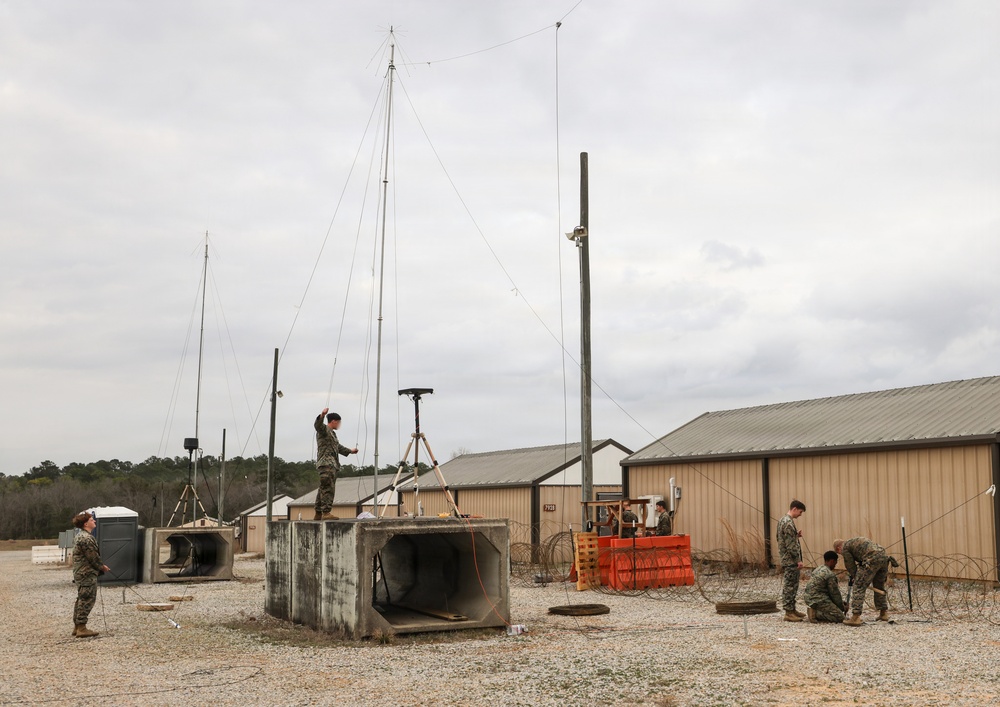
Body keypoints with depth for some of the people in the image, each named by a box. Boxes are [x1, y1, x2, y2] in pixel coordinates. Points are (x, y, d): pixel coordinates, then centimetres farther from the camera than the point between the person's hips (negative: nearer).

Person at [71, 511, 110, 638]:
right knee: (87, 600, -8)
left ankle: (77, 626, 22)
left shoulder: (81, 536, 15)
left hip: (80, 573, 11)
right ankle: (81, 628, -7)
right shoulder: (86, 538, -19)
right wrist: (102, 567, -3)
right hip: (87, 574, -11)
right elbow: (93, 557, -18)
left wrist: (100, 566, 16)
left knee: (81, 599, 16)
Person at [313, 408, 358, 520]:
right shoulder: (324, 429, -2)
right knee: (328, 488, -18)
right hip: (326, 463, -10)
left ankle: (318, 514, 13)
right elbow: (317, 425, -25)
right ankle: (326, 513, -25)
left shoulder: (332, 433, 28)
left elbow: (338, 447, 41)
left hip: (332, 465, 10)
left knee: (323, 489, 10)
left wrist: (350, 451, 52)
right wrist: (322, 415, -43)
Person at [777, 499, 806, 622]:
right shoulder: (789, 522, -19)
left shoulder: (783, 520, 13)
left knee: (792, 585, 15)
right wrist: (798, 560, -18)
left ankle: (792, 609, 22)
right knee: (790, 586, -6)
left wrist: (796, 535, 11)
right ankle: (789, 613, -3)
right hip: (791, 560, -10)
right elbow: (791, 545, -21)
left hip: (786, 559, 10)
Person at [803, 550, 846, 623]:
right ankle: (815, 614, -13)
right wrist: (842, 607, 9)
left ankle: (813, 610, 8)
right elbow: (835, 594, -7)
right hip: (818, 600, -10)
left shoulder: (818, 569, 14)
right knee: (840, 617, -4)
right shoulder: (830, 575, -15)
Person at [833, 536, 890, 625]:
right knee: (879, 586, 26)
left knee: (859, 587, -4)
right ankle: (883, 614, 34)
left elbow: (850, 566, 9)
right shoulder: (854, 542, 34)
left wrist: (855, 578, 22)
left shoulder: (845, 548, 9)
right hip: (884, 556, 9)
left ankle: (855, 617, -8)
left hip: (872, 559, -9)